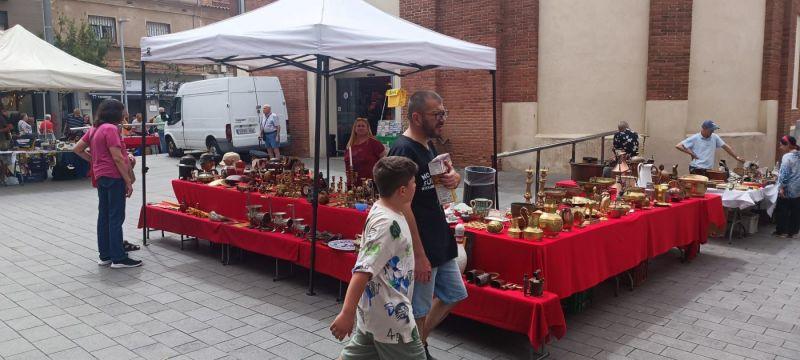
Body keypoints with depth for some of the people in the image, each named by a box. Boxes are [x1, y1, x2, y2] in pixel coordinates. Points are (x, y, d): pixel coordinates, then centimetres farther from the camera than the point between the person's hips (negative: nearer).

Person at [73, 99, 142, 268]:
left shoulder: (95, 129, 13)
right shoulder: (111, 129, -14)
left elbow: (78, 149, 19)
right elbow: (117, 158, -18)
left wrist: (93, 160, 17)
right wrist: (128, 181, -15)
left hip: (100, 176, 9)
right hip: (114, 177, -9)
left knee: (104, 216, 12)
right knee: (116, 217, -5)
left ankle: (105, 256, 18)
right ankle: (119, 258, -2)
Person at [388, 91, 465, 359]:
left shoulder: (428, 145, 9)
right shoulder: (404, 150, -19)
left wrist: (453, 177, -4)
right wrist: (419, 255, -22)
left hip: (440, 241, 10)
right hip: (419, 247, -10)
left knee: (454, 295, 20)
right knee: (418, 311, 5)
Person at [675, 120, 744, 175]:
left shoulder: (715, 137, 10)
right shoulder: (694, 138, -3)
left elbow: (726, 147, 15)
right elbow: (678, 146, -7)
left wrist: (737, 157, 12)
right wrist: (691, 153, -8)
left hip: (709, 170, 4)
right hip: (696, 171, -4)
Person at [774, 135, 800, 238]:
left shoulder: (787, 157, -16)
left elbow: (784, 174, -20)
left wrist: (782, 187, -17)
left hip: (788, 189, -8)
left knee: (782, 211, 4)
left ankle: (781, 231, 9)